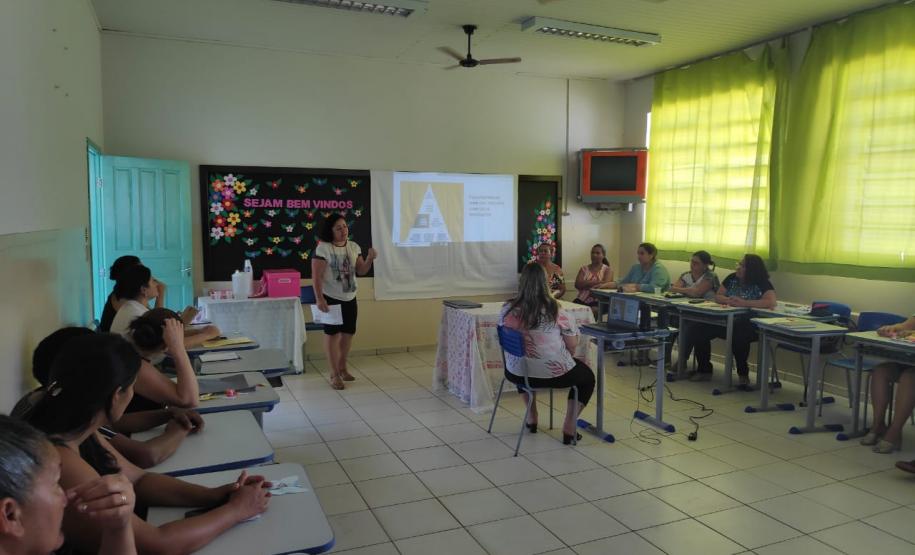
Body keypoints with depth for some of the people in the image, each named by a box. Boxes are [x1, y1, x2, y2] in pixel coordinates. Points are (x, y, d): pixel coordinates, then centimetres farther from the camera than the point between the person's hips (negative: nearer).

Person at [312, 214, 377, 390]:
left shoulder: (354, 247, 4)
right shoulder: (323, 248, -13)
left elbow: (361, 271, 8)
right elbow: (316, 276, -15)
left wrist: (369, 259, -10)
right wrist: (319, 299, -22)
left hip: (350, 298, 6)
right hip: (331, 298, -6)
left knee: (348, 333, 12)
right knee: (332, 334, 1)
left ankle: (342, 367, 30)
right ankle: (334, 374, 10)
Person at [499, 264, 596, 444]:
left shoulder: (507, 310, -8)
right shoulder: (555, 311, -17)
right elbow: (573, 345, -7)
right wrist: (566, 356, 14)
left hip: (517, 374, 4)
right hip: (554, 374, -3)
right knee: (588, 376, 25)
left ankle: (532, 417, 41)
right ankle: (569, 427, 16)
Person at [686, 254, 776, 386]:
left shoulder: (762, 283, -7)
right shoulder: (732, 278, 10)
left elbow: (771, 302, -23)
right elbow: (717, 296, 8)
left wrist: (743, 303, -27)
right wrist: (728, 300, -16)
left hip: (749, 324, -6)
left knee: (738, 335, -39)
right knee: (698, 329, -14)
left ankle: (743, 374, -13)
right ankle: (704, 369, 2)